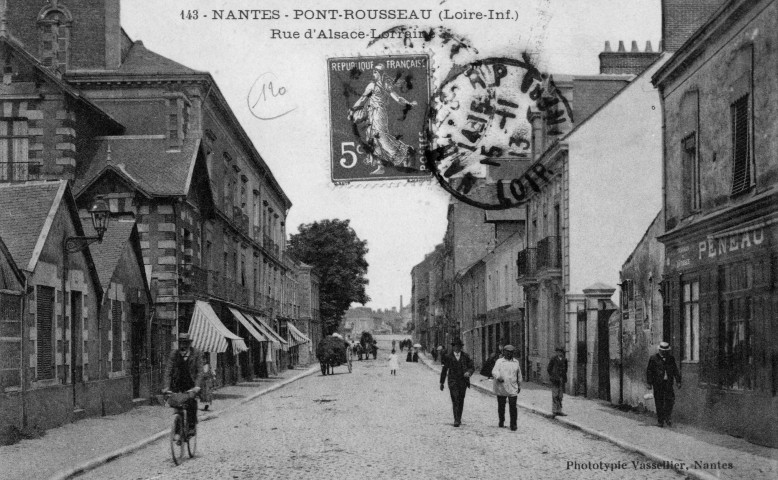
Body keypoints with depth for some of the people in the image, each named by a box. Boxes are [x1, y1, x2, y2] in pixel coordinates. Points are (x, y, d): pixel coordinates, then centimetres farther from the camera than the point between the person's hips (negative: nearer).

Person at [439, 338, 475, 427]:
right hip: (453, 382, -2)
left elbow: (472, 367, 6)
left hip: (463, 382, 2)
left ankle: (459, 418, 23)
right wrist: (442, 383, 11)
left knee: (461, 401, 9)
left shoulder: (465, 356, 7)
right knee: (455, 400, -13)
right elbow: (444, 370, 10)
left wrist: (469, 372, -17)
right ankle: (456, 420, -18)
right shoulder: (448, 357, 4)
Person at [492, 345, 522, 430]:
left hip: (513, 389, 2)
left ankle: (513, 425, -1)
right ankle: (501, 422, 24)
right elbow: (494, 371, -14)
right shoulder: (499, 361, 1)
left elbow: (519, 374, 22)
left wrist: (519, 385, 25)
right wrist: (498, 377, -33)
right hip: (501, 389, -1)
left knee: (513, 407, -7)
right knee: (501, 406, 7)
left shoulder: (516, 362, 13)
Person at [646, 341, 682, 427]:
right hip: (657, 383, -2)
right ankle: (660, 421, 8)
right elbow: (649, 371, 0)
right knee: (659, 402, 0)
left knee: (670, 400, -9)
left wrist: (678, 381, 6)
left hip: (668, 383, 2)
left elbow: (675, 370, 14)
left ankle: (667, 417, 6)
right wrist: (649, 383, -4)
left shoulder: (671, 358, 10)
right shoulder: (654, 358, 0)